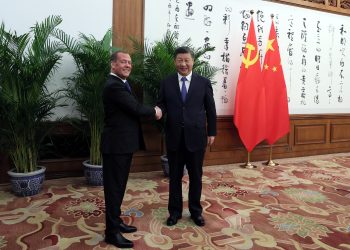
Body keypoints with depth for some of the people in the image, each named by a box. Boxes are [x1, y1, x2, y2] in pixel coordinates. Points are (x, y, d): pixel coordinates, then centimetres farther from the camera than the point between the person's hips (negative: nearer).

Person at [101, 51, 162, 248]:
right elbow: (136, 108, -20)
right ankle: (112, 232, 12)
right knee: (114, 187, 0)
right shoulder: (114, 85, -18)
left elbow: (133, 108, 12)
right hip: (116, 144, -10)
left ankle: (116, 221, 32)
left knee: (119, 185, 18)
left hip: (123, 143, 10)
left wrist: (151, 111, -3)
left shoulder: (121, 83, 16)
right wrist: (154, 111, -4)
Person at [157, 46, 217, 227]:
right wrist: (159, 111, -21)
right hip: (174, 137, 1)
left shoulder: (204, 82, 1)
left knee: (196, 176, 12)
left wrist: (212, 132, 4)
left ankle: (196, 211, 30)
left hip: (196, 136, 0)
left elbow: (210, 109, 4)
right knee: (175, 176, 12)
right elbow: (162, 105, 3)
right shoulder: (166, 83, 3)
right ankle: (175, 211, 29)